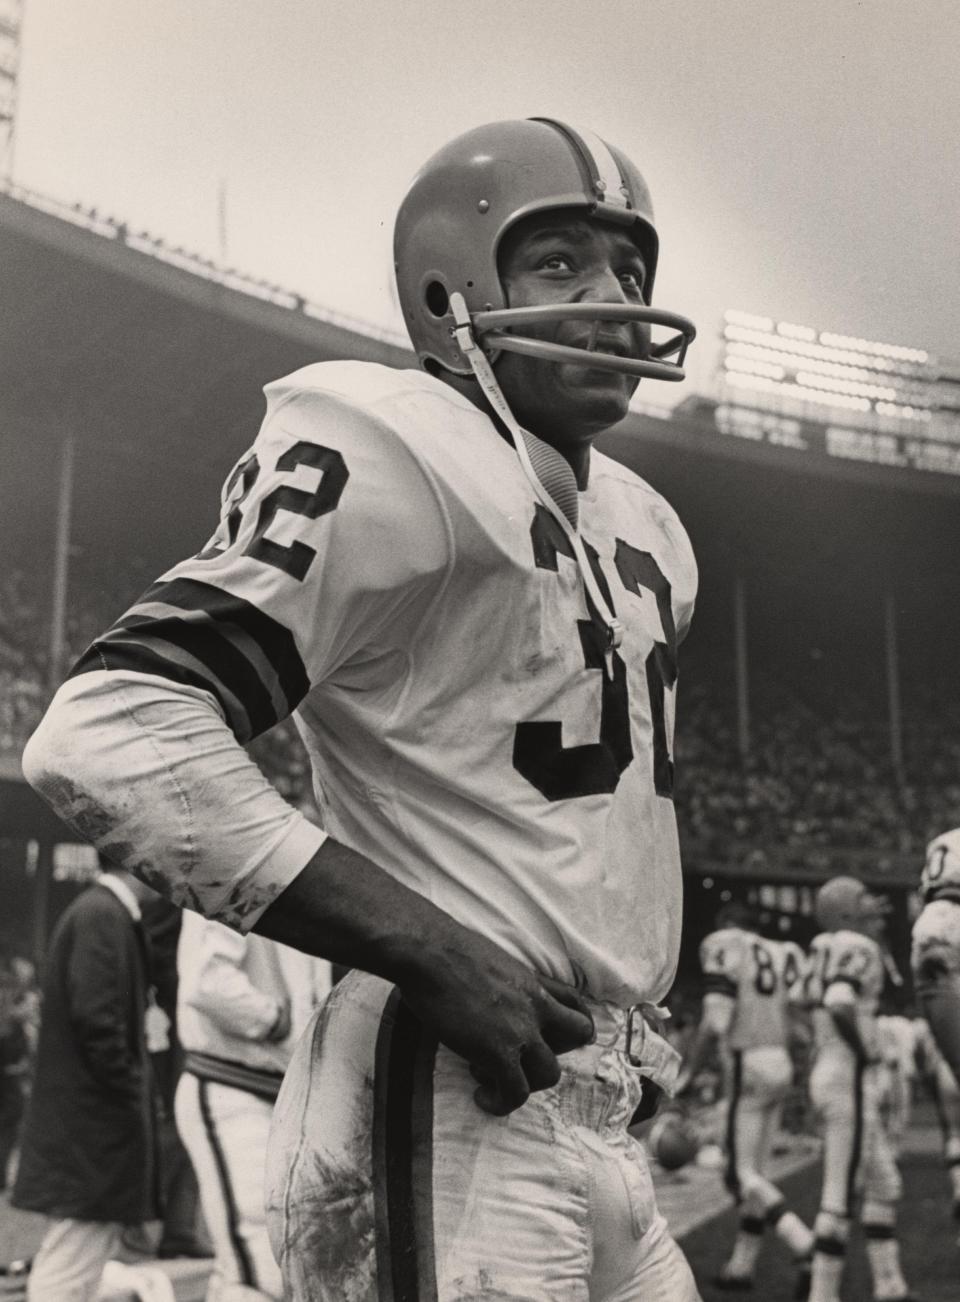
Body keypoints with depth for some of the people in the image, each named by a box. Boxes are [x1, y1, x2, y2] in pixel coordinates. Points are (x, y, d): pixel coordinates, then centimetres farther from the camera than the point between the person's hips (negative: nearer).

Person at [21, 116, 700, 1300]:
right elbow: (112, 736, -23)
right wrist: (429, 952, -22)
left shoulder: (636, 535, 14)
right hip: (452, 1124, -8)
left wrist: (633, 1014, 14)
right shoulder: (398, 471, -13)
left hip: (601, 1127, 9)